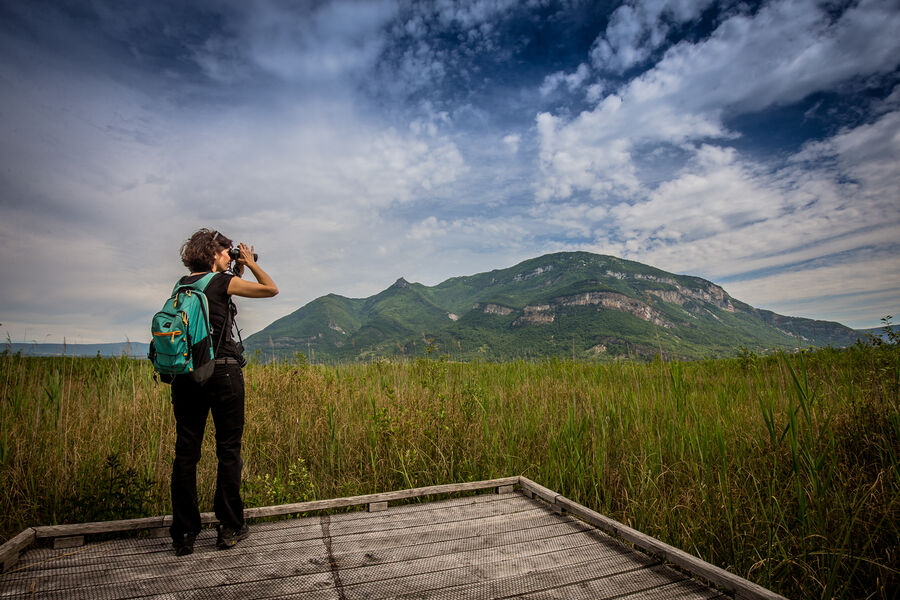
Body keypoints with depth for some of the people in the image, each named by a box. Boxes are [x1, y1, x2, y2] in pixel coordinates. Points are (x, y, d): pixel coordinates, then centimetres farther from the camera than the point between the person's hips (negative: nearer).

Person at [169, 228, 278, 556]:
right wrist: (250, 263, 10)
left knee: (185, 452, 9)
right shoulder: (223, 281, -7)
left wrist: (237, 272, 26)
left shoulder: (183, 284, 13)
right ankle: (230, 528, 15)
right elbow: (271, 289, -1)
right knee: (228, 450, 6)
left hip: (185, 374, 6)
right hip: (222, 372, -6)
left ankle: (183, 535, 17)